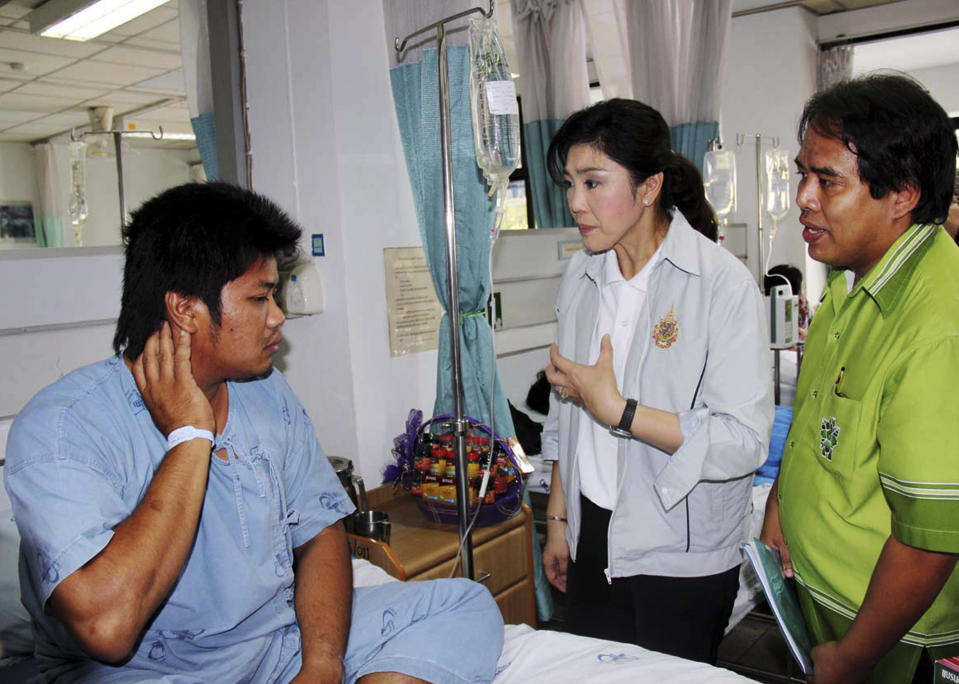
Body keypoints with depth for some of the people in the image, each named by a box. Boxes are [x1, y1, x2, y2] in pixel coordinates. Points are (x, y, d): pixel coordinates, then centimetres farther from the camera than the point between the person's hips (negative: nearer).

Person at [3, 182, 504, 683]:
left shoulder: (268, 393, 5)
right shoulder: (62, 425, -16)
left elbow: (319, 534, 5)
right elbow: (107, 627, -28)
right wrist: (189, 437, -21)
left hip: (284, 640, 6)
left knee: (467, 605, -8)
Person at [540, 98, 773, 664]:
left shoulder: (724, 284, -16)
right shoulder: (582, 278, 4)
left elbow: (745, 441, -20)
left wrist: (617, 410, -22)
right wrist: (558, 520, 13)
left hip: (682, 560, -5)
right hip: (593, 539, 5)